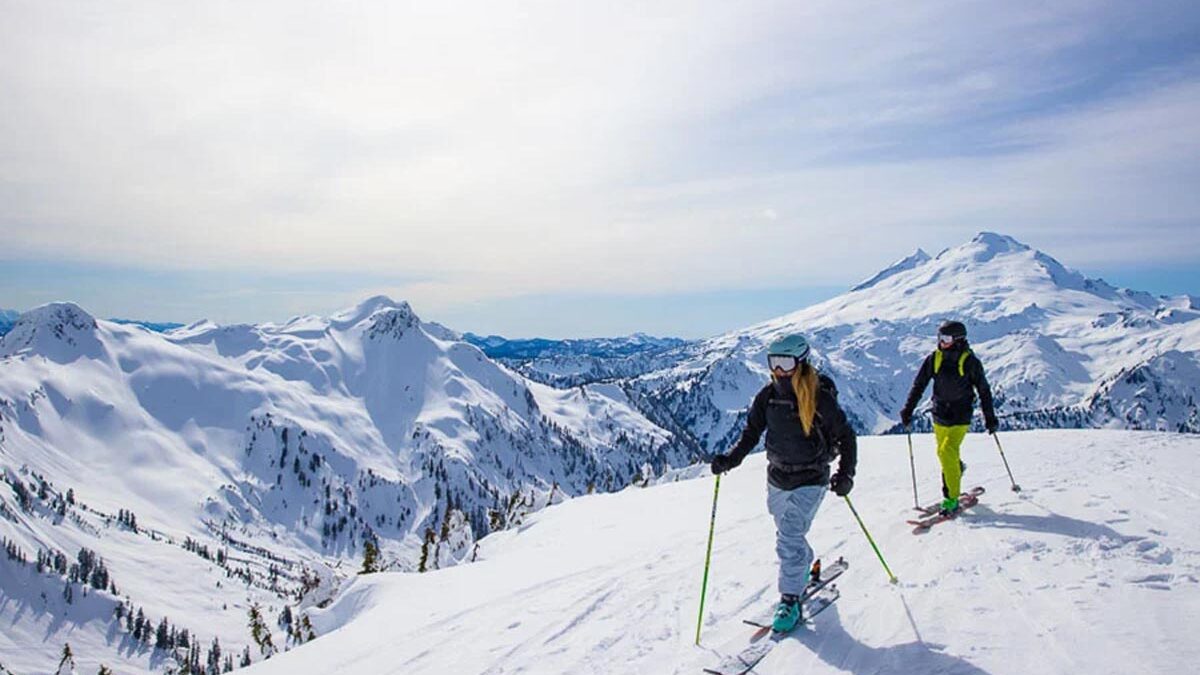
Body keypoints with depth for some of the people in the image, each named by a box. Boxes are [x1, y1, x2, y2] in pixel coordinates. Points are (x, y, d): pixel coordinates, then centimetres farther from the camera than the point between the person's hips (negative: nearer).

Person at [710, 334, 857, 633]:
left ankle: (790, 600, 0)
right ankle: (805, 568, 50)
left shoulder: (819, 398, -18)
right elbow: (751, 434, 3)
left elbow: (846, 436, -8)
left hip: (810, 480, -5)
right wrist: (730, 459, -11)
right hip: (778, 478, 5)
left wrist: (846, 474, -18)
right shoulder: (768, 396, -5)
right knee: (789, 533, 21)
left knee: (790, 539, -15)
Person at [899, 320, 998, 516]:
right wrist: (908, 410, -2)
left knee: (947, 452, -19)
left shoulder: (970, 361, -9)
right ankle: (958, 467, 51)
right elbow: (919, 385, 5)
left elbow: (984, 390, 0)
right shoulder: (934, 359, -1)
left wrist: (990, 418, 2)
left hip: (960, 417, -4)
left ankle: (951, 499, -10)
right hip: (940, 415, 4)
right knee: (944, 453, 16)